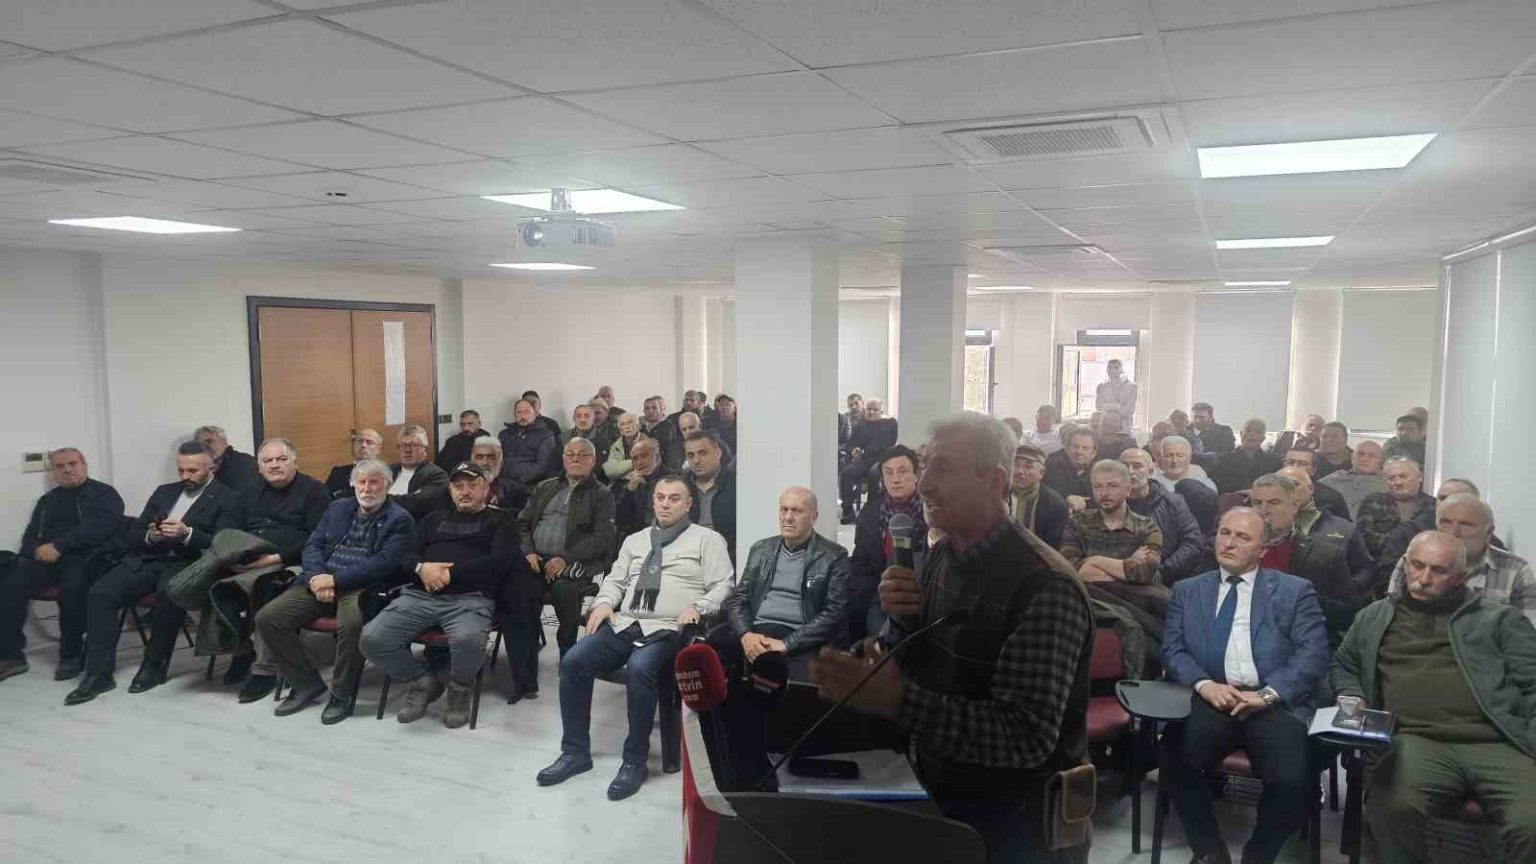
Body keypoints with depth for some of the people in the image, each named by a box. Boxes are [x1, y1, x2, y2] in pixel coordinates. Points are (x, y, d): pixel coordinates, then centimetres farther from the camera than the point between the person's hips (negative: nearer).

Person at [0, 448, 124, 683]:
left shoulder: (103, 494, 8)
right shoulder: (47, 500, 26)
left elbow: (100, 525, -9)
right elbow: (30, 535, 20)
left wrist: (59, 545, -17)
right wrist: (37, 550, -5)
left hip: (85, 557, -5)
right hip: (46, 558, 5)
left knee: (72, 586, -36)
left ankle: (71, 655, -21)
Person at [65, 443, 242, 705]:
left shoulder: (226, 498, 4)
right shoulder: (164, 492, 22)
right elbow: (131, 535, 17)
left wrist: (186, 533, -23)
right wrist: (150, 536, -6)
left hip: (187, 562, -5)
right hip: (146, 559, 5)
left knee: (169, 593, -36)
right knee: (99, 593, -19)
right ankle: (99, 673, -13)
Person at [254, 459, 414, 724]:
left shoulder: (400, 520, 0)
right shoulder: (338, 508, 20)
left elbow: (385, 563, -11)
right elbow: (313, 545, 14)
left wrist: (335, 580, -17)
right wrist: (316, 577, -8)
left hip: (361, 587, -6)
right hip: (321, 581, 6)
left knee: (352, 622, -38)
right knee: (267, 618, -12)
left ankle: (342, 695, -15)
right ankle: (307, 684, 3)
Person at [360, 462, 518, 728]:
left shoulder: (500, 520, 14)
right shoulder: (435, 518, 28)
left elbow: (500, 561, -3)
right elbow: (406, 557, 18)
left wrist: (450, 573, -9)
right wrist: (421, 567, -7)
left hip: (470, 598, -4)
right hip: (419, 595, 4)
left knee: (467, 640, -37)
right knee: (372, 639, -20)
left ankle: (459, 689, -3)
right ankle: (422, 681, 5)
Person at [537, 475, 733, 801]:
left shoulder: (707, 539, 7)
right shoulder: (634, 540, 24)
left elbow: (722, 587, -1)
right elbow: (615, 580, 24)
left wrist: (697, 607, -18)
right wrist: (604, 602, 3)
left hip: (668, 630, -5)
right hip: (624, 624, 6)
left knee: (640, 669, -35)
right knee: (573, 662, -15)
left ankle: (634, 761, -18)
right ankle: (575, 752, -1)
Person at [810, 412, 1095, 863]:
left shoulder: (1044, 587, -23)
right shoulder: (939, 556, 0)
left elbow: (1028, 737, -28)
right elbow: (912, 671, 8)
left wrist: (896, 700, -35)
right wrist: (901, 619, -14)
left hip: (1011, 824, -6)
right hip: (937, 799, 6)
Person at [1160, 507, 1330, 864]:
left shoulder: (1295, 591, 11)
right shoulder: (1187, 591, 17)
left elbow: (1313, 653, 0)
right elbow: (1173, 650, 8)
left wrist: (1268, 694, -14)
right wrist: (1204, 685, -12)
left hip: (1276, 705, -1)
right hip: (1211, 700, 1)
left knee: (1293, 780, -28)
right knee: (1175, 763, -27)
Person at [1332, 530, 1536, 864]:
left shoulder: (1499, 619, 17)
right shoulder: (1375, 617, 23)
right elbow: (1343, 666, 33)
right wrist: (1353, 700, 12)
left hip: (1498, 744, 0)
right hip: (1417, 741, 0)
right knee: (1394, 806, -34)